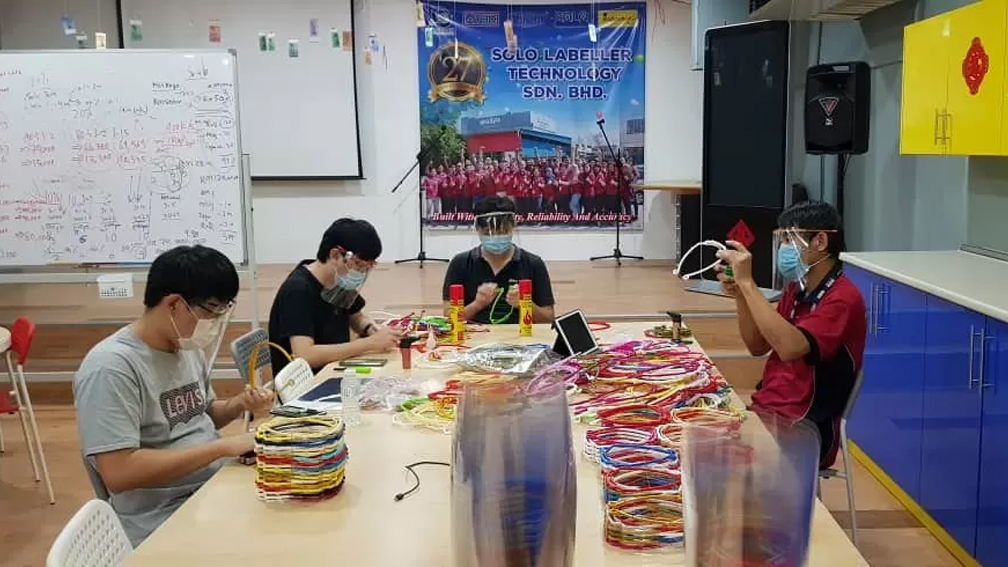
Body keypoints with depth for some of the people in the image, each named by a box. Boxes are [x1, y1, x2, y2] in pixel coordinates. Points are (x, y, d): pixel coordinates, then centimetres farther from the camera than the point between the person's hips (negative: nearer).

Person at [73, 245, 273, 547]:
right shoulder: (111, 367, -19)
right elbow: (119, 473, -25)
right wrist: (223, 447, -23)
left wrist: (239, 405, 0)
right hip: (165, 523, -8)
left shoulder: (189, 347, 6)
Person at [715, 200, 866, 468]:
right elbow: (758, 347, 14)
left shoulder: (843, 298, -16)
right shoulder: (797, 289, 11)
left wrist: (747, 282, -27)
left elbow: (789, 348, -31)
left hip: (802, 432, -8)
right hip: (766, 412, 8)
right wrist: (739, 294, -1)